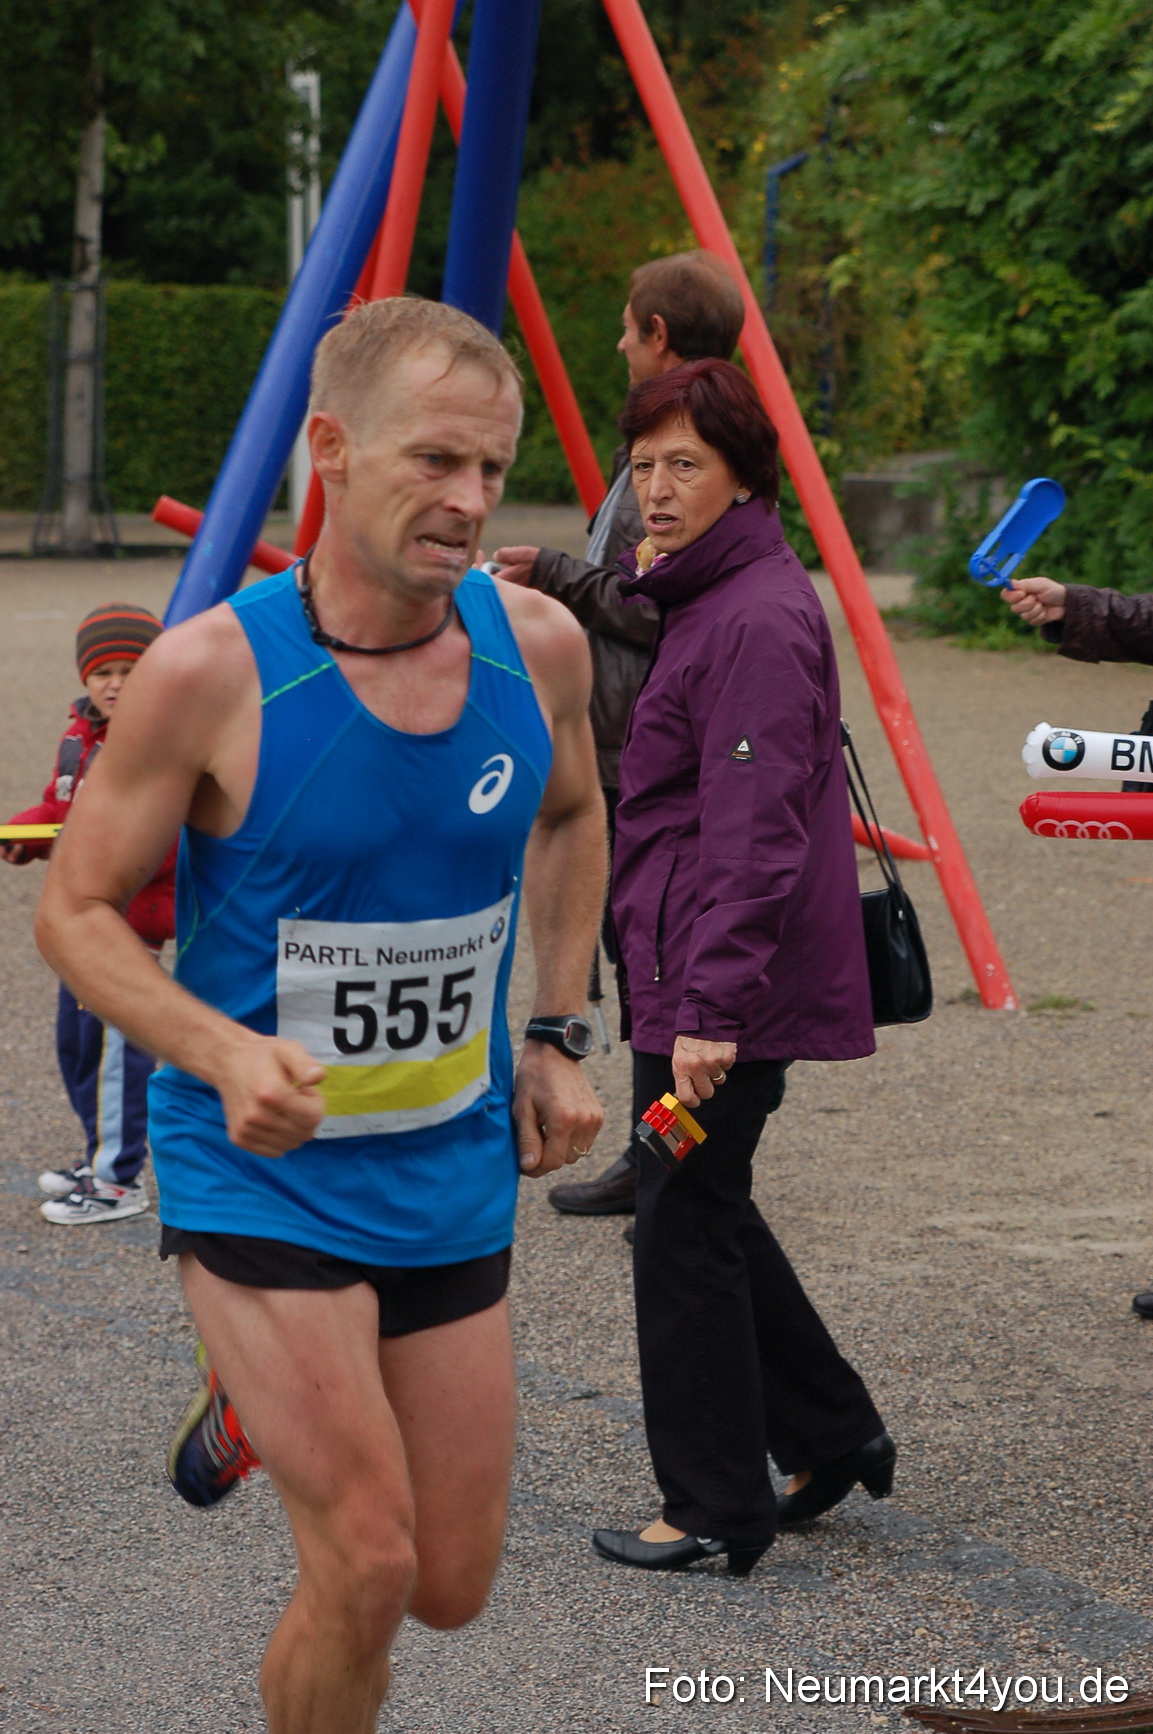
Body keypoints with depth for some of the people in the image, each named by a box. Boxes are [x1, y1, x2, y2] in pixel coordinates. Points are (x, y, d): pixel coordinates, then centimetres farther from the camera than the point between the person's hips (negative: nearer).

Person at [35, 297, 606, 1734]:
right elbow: (75, 909, -9)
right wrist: (227, 1054, -25)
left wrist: (555, 1038, 9)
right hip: (261, 1177, -5)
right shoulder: (210, 671, -18)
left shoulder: (538, 646, -5)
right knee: (366, 1566, -15)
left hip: (454, 1173, 5)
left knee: (451, 1586, 11)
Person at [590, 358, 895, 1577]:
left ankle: (716, 1510, 9)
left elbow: (756, 836, -25)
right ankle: (833, 1435, 29)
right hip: (689, 979, 10)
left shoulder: (758, 619, -18)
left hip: (726, 991, -10)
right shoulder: (693, 599, 14)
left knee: (684, 1226, -1)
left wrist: (712, 1007, -28)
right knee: (707, 1211, 18)